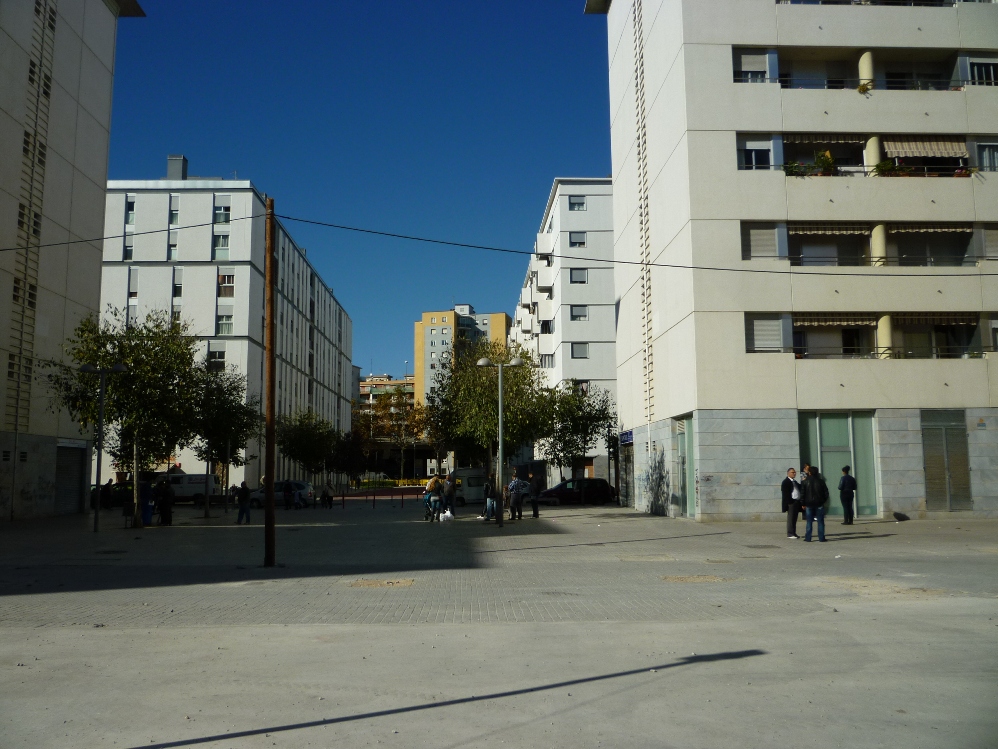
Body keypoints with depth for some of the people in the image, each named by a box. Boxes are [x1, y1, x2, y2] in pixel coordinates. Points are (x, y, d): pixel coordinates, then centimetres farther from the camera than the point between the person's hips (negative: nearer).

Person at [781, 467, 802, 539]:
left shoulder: (795, 482, 20)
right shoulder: (786, 482, -7)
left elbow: (800, 489, 15)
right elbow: (785, 493, -12)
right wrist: (789, 502, -19)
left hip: (797, 502, 8)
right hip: (791, 502, -8)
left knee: (794, 518, 11)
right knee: (790, 518, -6)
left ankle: (794, 533, 16)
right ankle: (790, 534, -3)